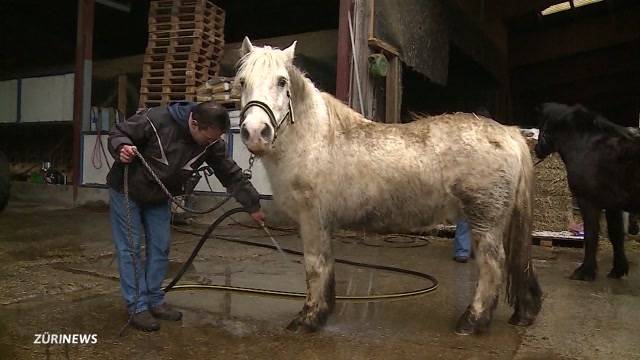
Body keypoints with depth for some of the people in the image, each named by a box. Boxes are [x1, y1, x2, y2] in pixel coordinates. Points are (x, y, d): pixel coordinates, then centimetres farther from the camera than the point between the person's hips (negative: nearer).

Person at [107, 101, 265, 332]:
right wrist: (122, 148, -41)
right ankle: (137, 307, 6)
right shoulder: (155, 120, -32)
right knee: (130, 248, -3)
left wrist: (253, 206, -8)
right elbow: (118, 134, -18)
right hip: (126, 192, -5)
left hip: (159, 199, 5)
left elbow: (231, 175, -9)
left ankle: (155, 301, 21)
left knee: (160, 247, 7)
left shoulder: (211, 143, -17)